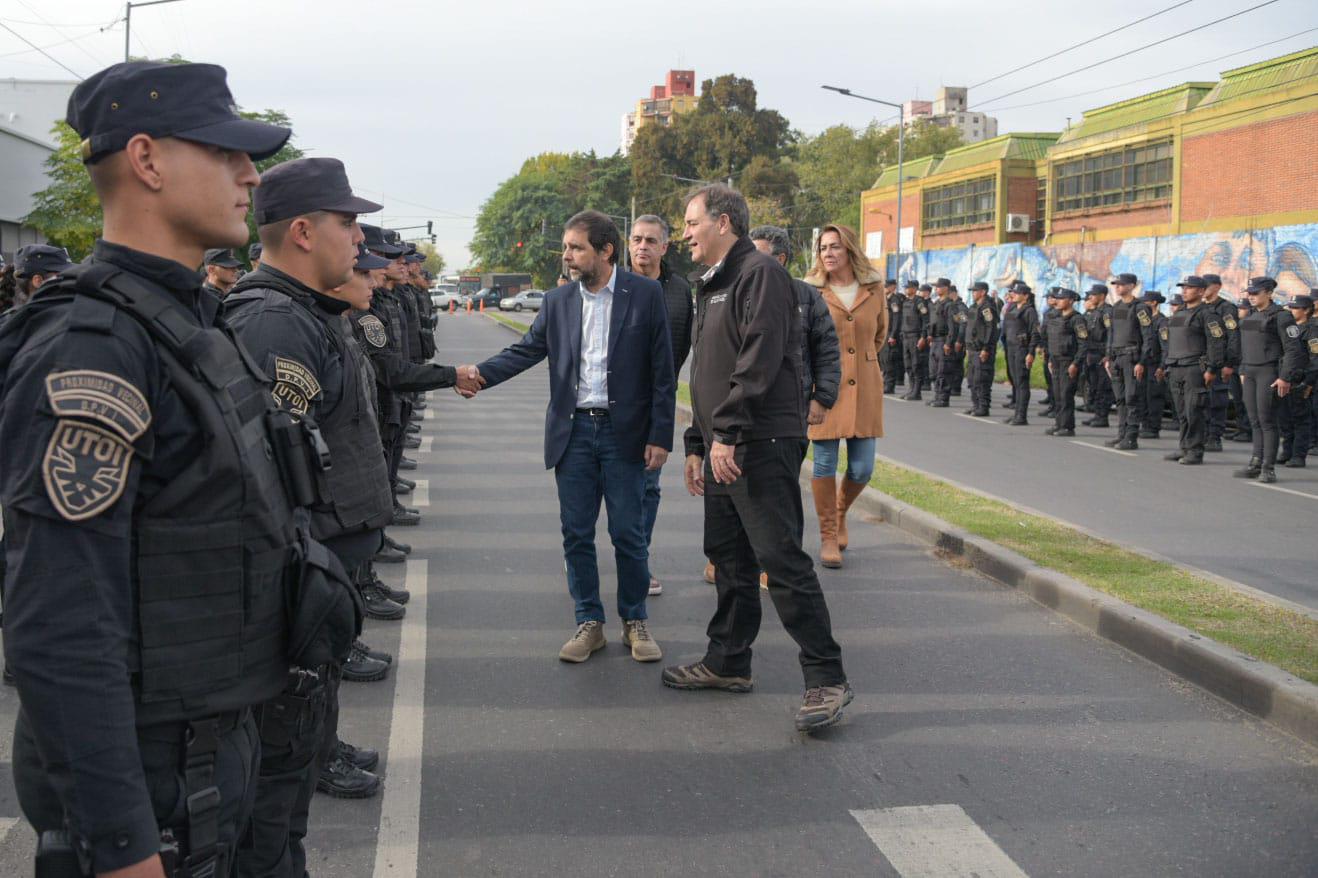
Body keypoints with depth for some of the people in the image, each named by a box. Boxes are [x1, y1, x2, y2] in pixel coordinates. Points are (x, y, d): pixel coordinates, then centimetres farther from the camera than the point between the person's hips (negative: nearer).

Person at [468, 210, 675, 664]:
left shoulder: (646, 294, -4)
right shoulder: (558, 301, 6)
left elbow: (662, 369, -5)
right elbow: (526, 349, 2)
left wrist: (660, 436, -9)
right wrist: (481, 372, -16)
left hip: (624, 433, -3)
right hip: (573, 431, 3)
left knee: (628, 533, 3)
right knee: (576, 533, 7)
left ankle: (635, 621, 20)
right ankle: (589, 623, 20)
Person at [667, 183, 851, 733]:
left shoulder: (760, 273, -9)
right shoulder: (711, 286, 22)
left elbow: (760, 359, -21)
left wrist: (727, 431, -23)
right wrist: (697, 444, 21)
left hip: (762, 446, -10)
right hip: (723, 449, 10)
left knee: (782, 560, -11)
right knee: (729, 559, 15)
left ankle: (826, 678, -6)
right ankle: (727, 663, 25)